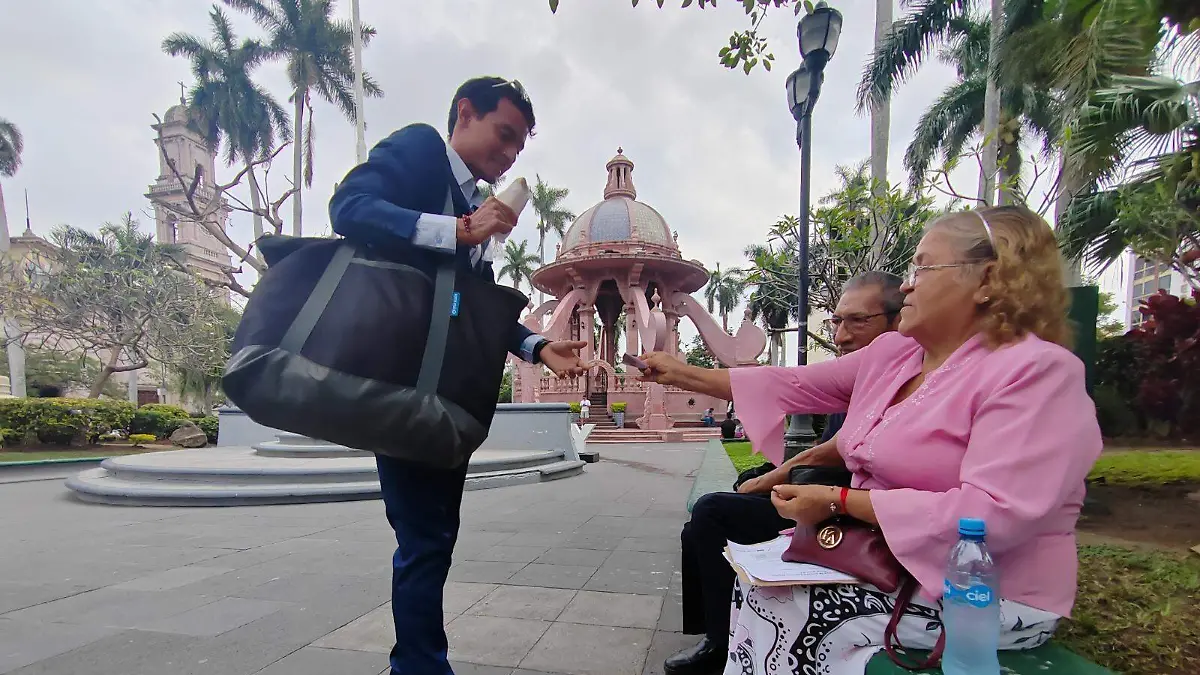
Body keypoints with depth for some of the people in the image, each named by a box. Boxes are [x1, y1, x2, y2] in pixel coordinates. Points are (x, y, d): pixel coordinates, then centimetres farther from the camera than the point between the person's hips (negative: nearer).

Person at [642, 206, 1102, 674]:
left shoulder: (1038, 372, -19)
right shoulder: (893, 352, 5)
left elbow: (993, 513, -28)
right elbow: (790, 385, 8)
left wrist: (839, 501, -23)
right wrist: (684, 375, 7)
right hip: (887, 558, 7)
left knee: (777, 606, -14)